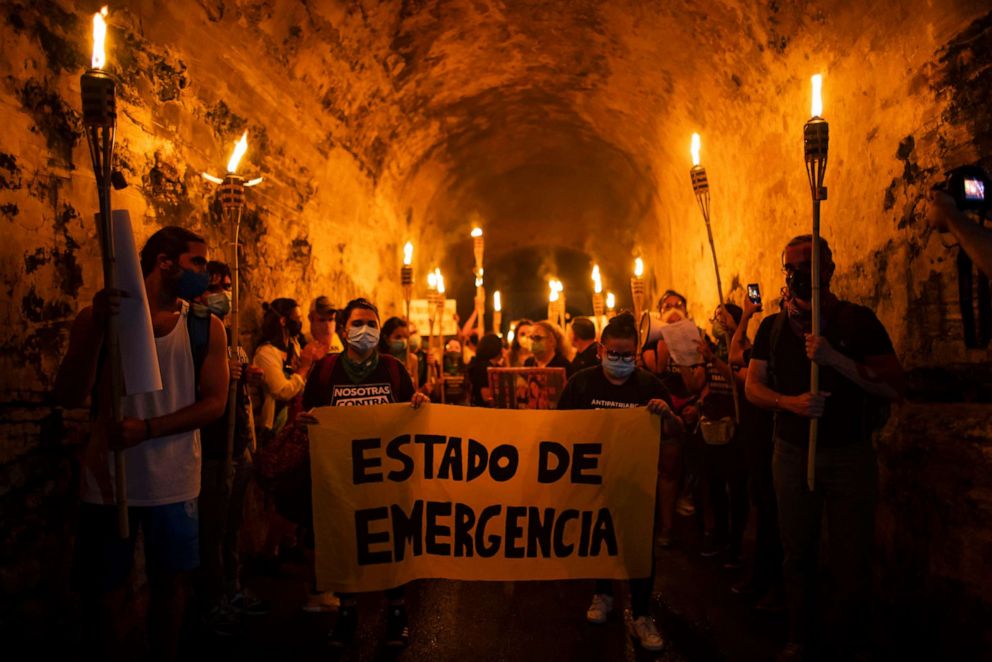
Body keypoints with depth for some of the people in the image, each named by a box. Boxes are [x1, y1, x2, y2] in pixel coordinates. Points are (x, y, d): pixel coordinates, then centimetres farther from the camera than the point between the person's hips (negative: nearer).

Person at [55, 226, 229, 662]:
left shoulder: (206, 328, 0)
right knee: (102, 591, 11)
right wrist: (97, 327, -21)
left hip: (175, 482, 1)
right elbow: (68, 397, -9)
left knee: (171, 581, 13)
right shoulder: (99, 316, -3)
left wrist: (147, 428, -17)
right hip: (108, 480, -1)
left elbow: (214, 402, -5)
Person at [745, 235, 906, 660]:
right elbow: (753, 386, 2)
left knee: (852, 557, 7)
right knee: (797, 551, 13)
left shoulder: (858, 320, -3)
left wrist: (835, 358, -23)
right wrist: (790, 402, -17)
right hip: (792, 454, 2)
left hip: (850, 454, -2)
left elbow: (895, 387, -11)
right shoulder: (773, 327, 6)